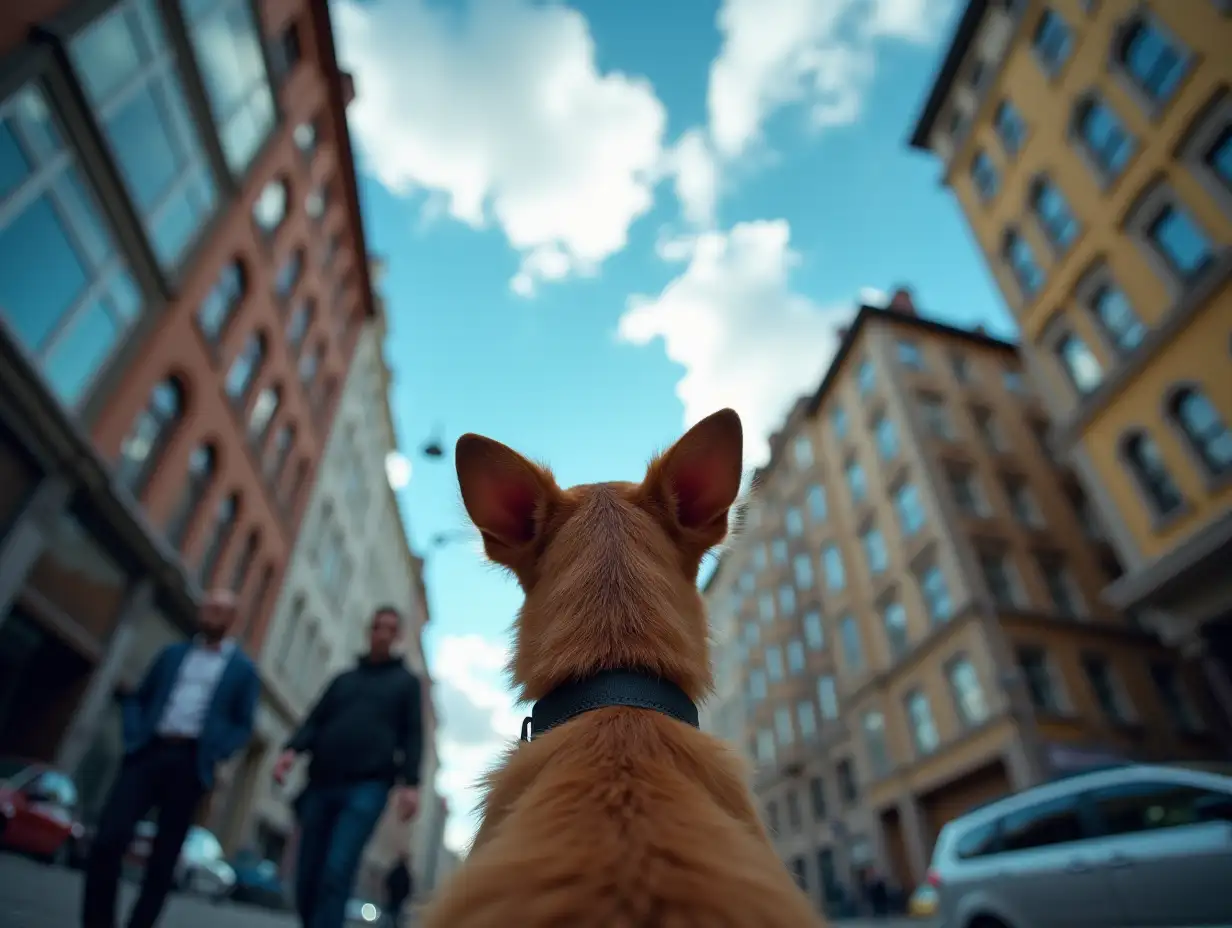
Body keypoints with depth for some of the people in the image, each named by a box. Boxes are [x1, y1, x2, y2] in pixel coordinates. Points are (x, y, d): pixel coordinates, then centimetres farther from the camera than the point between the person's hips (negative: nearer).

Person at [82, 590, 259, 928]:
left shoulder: (242, 668, 6)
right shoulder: (173, 653, 17)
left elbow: (243, 725, 5)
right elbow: (138, 699, 18)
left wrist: (214, 754, -9)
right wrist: (134, 735, 1)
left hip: (191, 761, -3)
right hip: (150, 751, 3)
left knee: (164, 858, 2)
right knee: (108, 839, -8)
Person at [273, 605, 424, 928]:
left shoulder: (407, 681, 13)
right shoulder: (343, 679, 23)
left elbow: (413, 735, 6)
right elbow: (315, 721, 16)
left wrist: (410, 783, -7)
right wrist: (292, 749, -5)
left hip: (368, 786, -4)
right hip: (321, 783, 4)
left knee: (336, 873, -17)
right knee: (307, 875, 2)